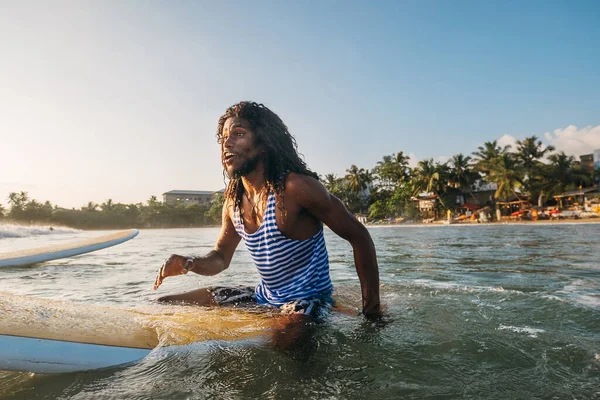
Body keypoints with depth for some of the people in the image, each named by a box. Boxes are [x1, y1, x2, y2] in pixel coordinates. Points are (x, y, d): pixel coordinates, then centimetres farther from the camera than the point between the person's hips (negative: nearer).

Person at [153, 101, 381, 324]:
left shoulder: (295, 187, -21)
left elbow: (359, 236, -15)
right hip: (263, 298, 8)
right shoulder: (233, 200, 2)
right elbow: (220, 258, 14)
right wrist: (187, 264, -9)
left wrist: (372, 308, -15)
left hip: (307, 302, -7)